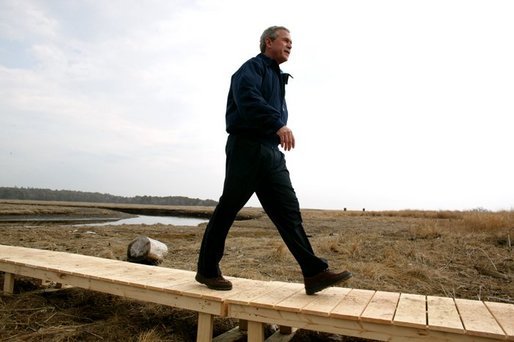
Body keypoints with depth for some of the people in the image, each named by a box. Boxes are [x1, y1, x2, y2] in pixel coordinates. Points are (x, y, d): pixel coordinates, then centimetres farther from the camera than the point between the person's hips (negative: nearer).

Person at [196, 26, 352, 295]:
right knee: (227, 209, -2)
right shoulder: (252, 67, 0)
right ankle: (207, 271, 11)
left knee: (288, 210, -1)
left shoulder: (277, 77, 28)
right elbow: (249, 100, -21)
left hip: (271, 153, 8)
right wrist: (278, 124, -32)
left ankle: (315, 273, -2)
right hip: (246, 148, -8)